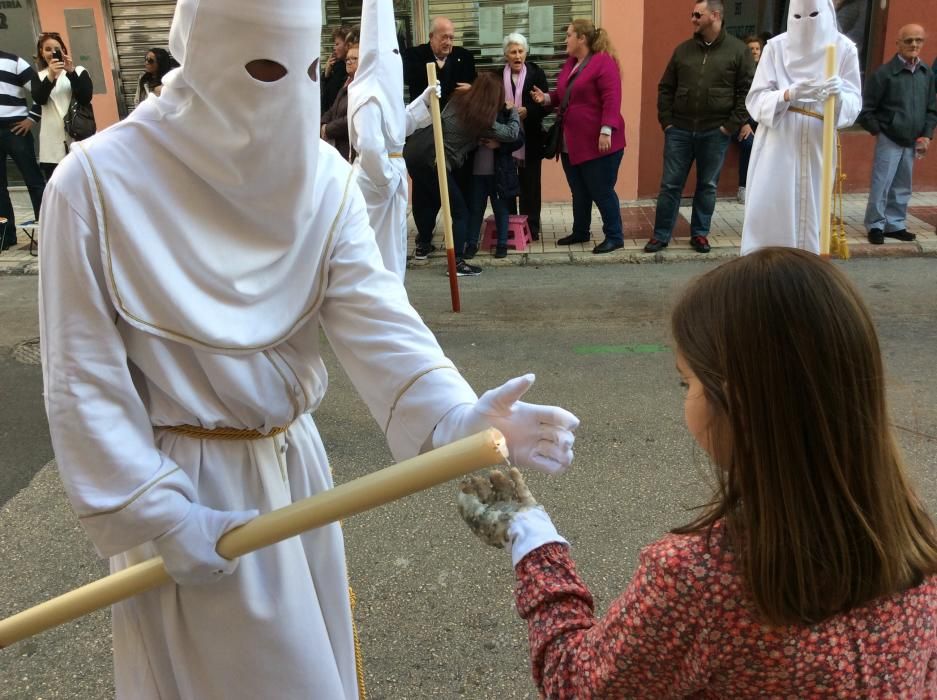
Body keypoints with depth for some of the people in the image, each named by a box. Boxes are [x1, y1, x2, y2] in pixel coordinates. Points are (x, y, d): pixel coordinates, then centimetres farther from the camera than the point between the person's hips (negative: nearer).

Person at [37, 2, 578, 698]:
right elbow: (85, 376, -14)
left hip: (295, 466, 4)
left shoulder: (324, 177, -8)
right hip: (184, 481, -3)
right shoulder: (98, 181, -18)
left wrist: (456, 414, -35)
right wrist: (158, 515, -14)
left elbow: (375, 317, -18)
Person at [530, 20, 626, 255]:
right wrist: (546, 98, 6)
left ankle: (615, 236, 9)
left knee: (601, 192, -2)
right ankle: (580, 232, 30)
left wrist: (606, 131, -26)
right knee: (579, 192, 16)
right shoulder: (570, 63, 14)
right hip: (571, 142, 8)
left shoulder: (603, 62, -12)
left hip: (597, 142, -8)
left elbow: (611, 99, -19)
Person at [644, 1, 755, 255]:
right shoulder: (683, 50, 7)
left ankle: (700, 234, 20)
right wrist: (666, 121, 2)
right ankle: (661, 235, 11)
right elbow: (665, 88, 11)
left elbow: (747, 91, -3)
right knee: (670, 185, 3)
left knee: (707, 186, 8)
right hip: (679, 130, 2)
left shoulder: (739, 51, -1)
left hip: (715, 132, -2)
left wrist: (731, 126, -8)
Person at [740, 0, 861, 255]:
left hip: (817, 148, 1)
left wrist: (838, 96, -23)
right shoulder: (776, 46, 1)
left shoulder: (844, 48, 3)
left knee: (809, 215, 2)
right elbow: (756, 99, -4)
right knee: (764, 212, -7)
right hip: (776, 147, -1)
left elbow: (854, 102, 0)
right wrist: (788, 95, -22)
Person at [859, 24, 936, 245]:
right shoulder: (884, 73, -10)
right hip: (889, 140, -5)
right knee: (881, 185, -4)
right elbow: (867, 109, -7)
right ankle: (875, 225, 7)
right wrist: (877, 131, -8)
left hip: (912, 142, 5)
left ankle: (895, 224, 22)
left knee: (902, 187, 12)